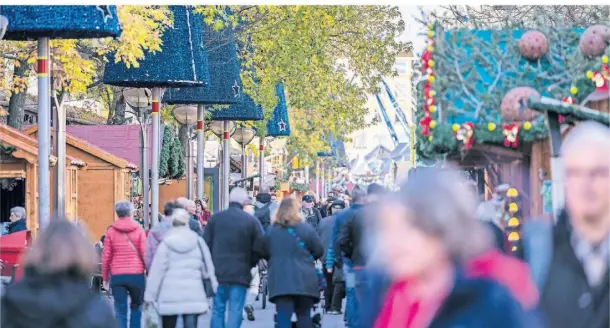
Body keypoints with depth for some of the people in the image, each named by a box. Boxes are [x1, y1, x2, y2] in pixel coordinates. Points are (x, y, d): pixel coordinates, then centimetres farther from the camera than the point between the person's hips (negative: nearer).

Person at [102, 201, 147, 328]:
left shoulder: (111, 231, 2)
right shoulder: (139, 230, -1)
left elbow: (106, 256, 1)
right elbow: (145, 254, -4)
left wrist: (105, 278, 9)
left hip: (117, 276, 1)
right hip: (136, 275, -1)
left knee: (120, 311, 2)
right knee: (136, 307, 18)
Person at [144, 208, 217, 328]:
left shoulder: (166, 243, -3)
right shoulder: (198, 241, 2)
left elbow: (157, 271, -3)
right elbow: (207, 267, 6)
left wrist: (150, 295, 2)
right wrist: (215, 289, 15)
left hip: (169, 295, -1)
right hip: (193, 294, 1)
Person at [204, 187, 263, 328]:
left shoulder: (215, 218, 1)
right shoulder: (252, 221, -5)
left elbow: (206, 244, 3)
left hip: (218, 273, 2)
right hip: (240, 274, -2)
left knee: (217, 310, 11)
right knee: (235, 311, -1)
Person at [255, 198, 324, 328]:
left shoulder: (271, 230, 4)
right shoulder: (306, 228, -3)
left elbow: (262, 252, 12)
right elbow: (319, 251, 2)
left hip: (280, 281, 1)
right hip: (304, 280, -1)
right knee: (304, 316, 9)